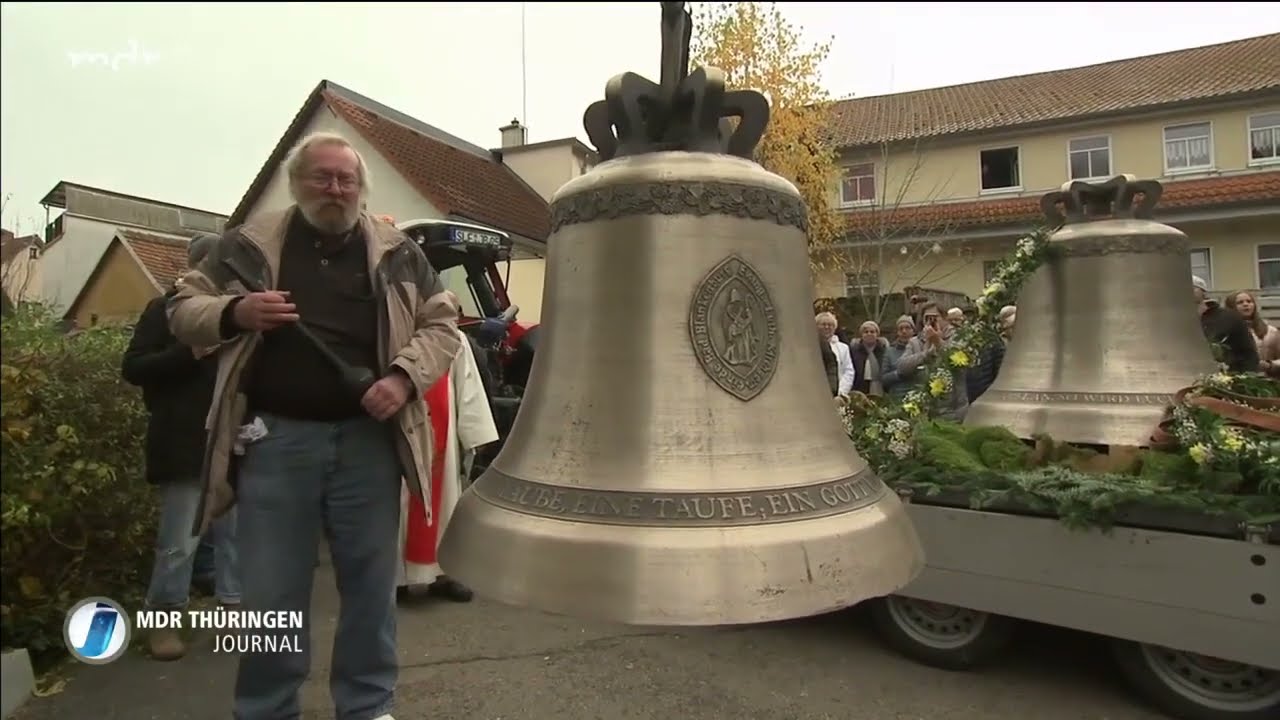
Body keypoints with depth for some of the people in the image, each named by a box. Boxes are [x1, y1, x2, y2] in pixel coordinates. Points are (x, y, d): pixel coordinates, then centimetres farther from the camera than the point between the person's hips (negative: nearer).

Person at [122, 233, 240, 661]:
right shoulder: (165, 310, 2)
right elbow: (131, 369, -5)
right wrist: (191, 353, -17)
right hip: (184, 446, -5)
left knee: (233, 532, 9)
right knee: (179, 541, -1)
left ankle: (234, 606, 19)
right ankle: (162, 621, 14)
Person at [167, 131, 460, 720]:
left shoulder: (397, 252, 7)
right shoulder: (248, 244, 7)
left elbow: (442, 323, 7)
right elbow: (183, 310, 10)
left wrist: (404, 376, -11)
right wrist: (235, 312, -12)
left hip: (367, 438, 1)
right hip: (276, 438, 0)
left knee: (370, 582, 11)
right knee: (271, 589, 9)